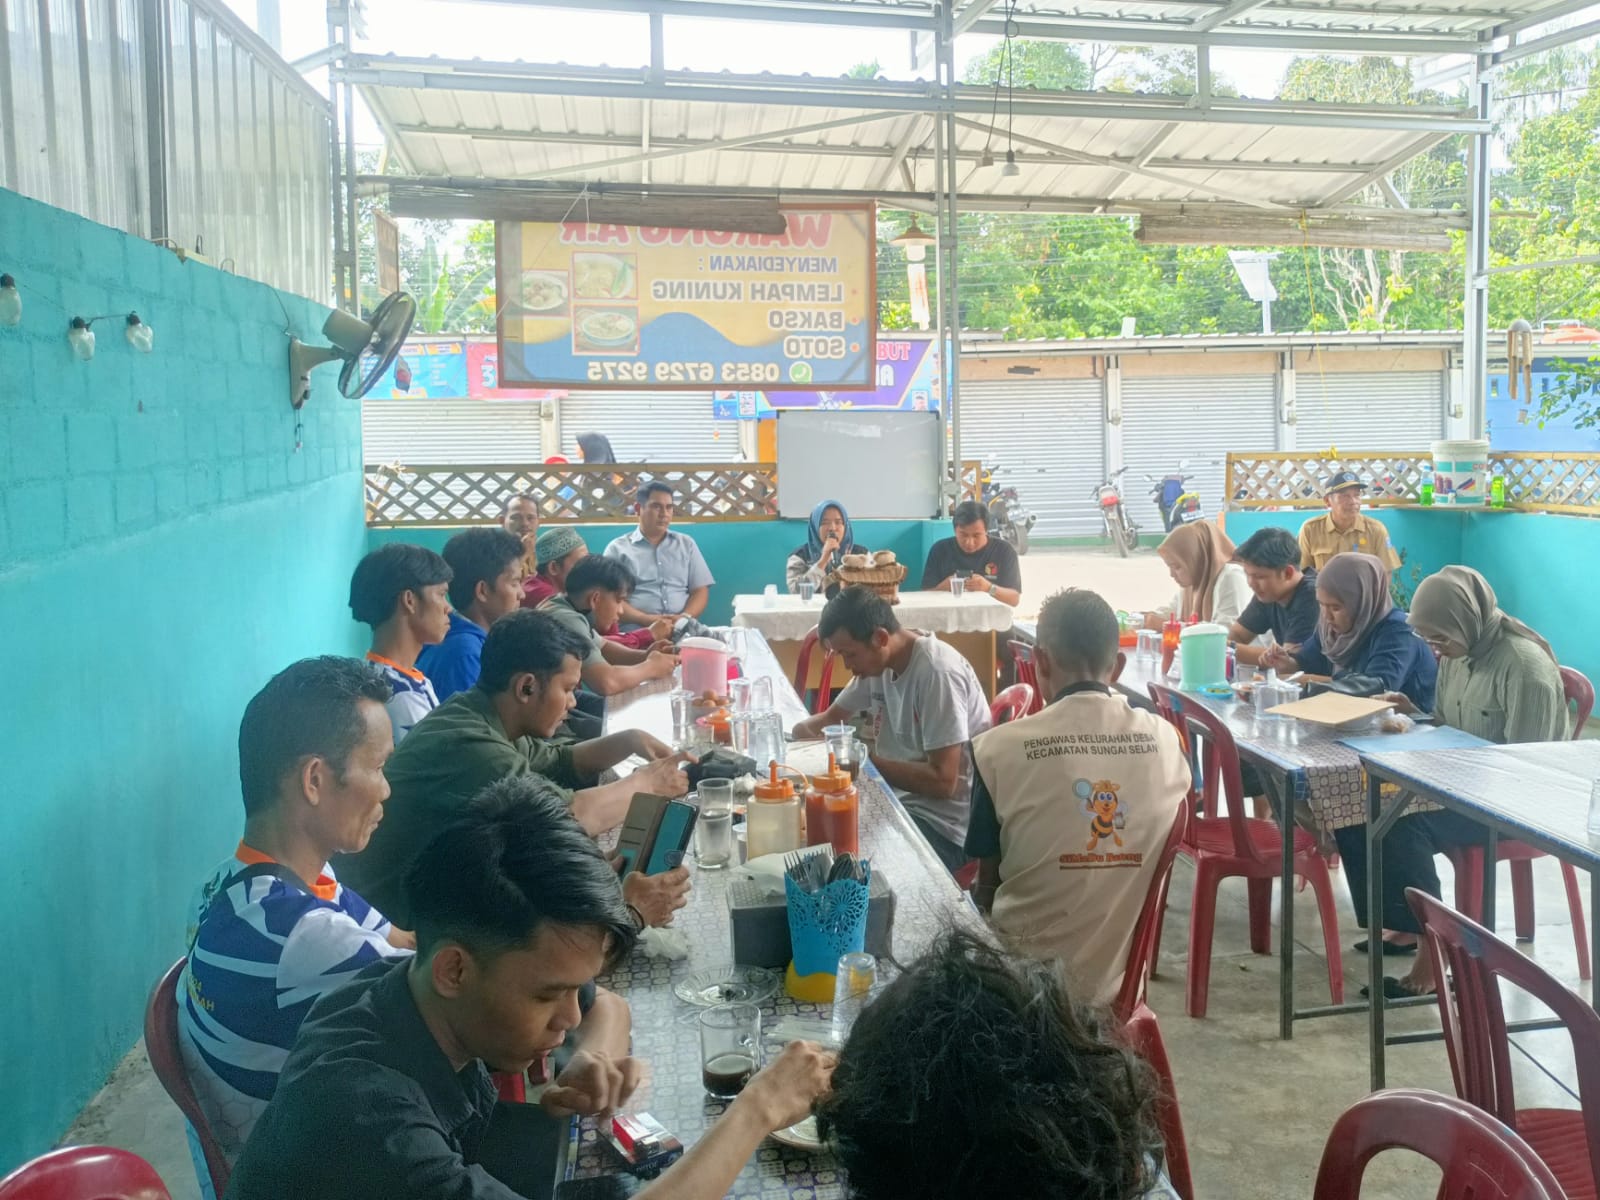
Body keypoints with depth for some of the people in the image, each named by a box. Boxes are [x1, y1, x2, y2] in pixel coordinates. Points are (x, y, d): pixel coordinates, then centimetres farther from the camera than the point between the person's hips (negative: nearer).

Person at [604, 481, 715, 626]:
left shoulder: (686, 544, 18)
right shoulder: (618, 548, 9)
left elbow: (700, 590, 12)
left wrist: (685, 617, -9)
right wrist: (647, 619, -15)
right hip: (637, 630, -2)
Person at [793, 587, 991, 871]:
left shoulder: (936, 672, -21)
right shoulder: (878, 661, 4)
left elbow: (943, 781, -23)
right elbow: (830, 719, 17)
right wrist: (807, 729, -7)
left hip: (943, 824, -8)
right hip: (901, 799, 8)